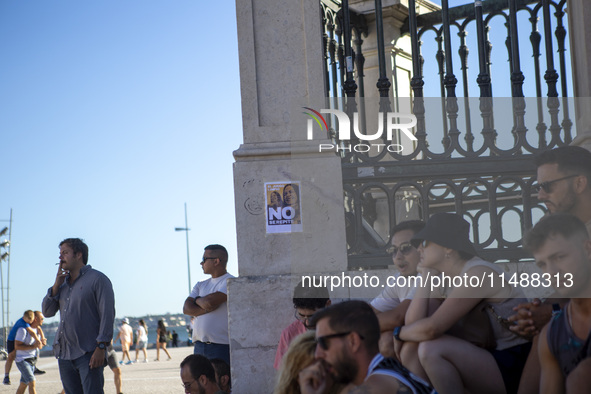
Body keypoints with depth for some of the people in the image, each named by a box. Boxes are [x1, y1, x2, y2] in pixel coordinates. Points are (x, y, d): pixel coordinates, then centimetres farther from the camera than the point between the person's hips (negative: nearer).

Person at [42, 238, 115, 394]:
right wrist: (56, 286, 2)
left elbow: (107, 315, -10)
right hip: (64, 353, 7)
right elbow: (47, 312, 15)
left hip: (88, 354, -7)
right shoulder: (63, 283, 18)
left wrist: (101, 347, -18)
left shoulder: (98, 279, -4)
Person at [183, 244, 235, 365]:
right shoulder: (201, 285, 20)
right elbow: (186, 308, 7)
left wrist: (197, 300, 6)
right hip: (199, 346, 7)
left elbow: (210, 302, -16)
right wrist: (206, 309, -10)